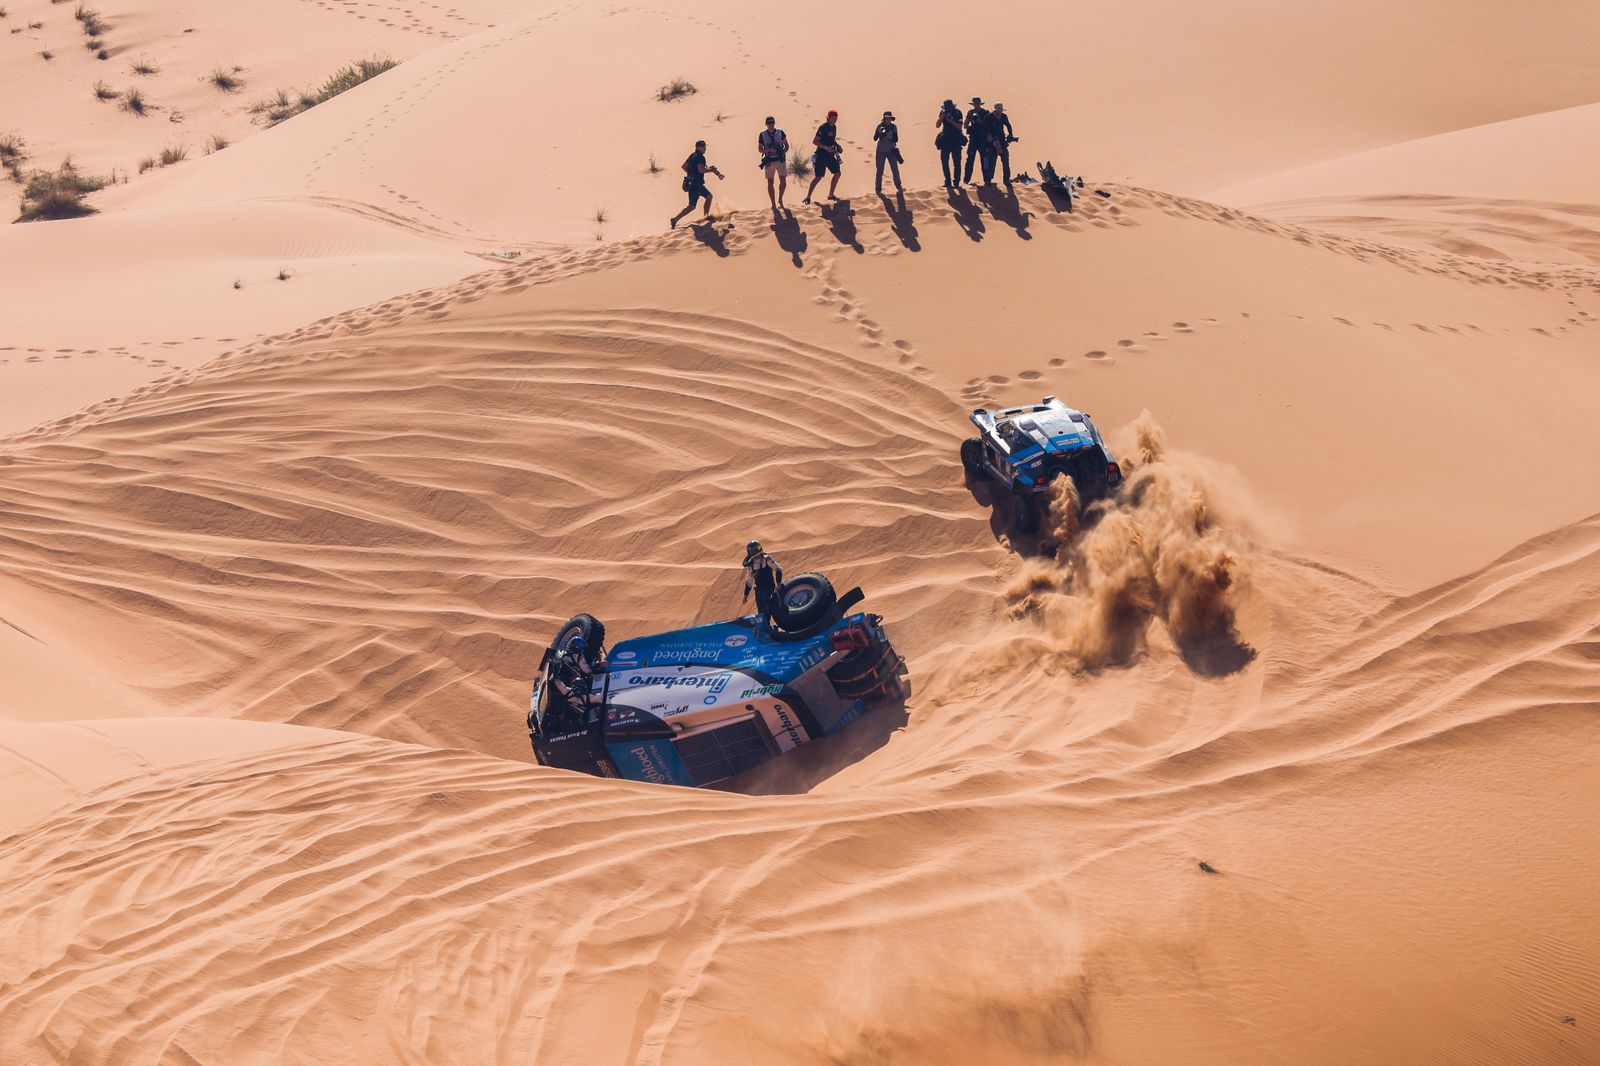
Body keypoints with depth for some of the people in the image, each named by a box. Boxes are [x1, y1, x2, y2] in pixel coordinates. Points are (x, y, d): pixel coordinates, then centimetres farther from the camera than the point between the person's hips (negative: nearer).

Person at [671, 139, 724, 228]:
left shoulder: (692, 155, 12)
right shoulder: (700, 157, -17)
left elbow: (684, 166, 18)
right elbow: (701, 169, -30)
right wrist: (711, 170, -15)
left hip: (691, 182, 10)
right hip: (695, 184, -10)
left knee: (709, 196, 22)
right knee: (692, 206, -8)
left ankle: (706, 216, 27)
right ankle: (675, 219, -11)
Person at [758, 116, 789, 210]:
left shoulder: (780, 132, 2)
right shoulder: (762, 134, 0)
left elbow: (786, 145, 8)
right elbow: (760, 149, 3)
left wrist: (783, 152, -13)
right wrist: (769, 150, -16)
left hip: (780, 160, 1)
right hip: (769, 162, 0)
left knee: (783, 182, -3)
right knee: (770, 183, 1)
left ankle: (780, 199, 22)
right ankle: (773, 204, 9)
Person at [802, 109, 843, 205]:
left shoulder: (834, 127, 10)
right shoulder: (823, 128, -15)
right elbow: (814, 141, -18)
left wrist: (838, 147, 9)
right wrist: (826, 147, -25)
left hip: (830, 154, 8)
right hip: (821, 155, -8)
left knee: (837, 173, 7)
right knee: (818, 177, -11)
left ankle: (831, 195, 19)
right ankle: (808, 197, -4)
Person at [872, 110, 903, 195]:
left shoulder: (893, 127, -2)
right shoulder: (880, 126, -9)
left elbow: (896, 139, -5)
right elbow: (875, 138, -14)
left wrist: (890, 137, -24)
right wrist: (880, 133, -31)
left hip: (891, 150, 2)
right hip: (881, 151, -2)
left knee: (895, 169, 8)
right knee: (880, 171, 1)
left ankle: (899, 187, 26)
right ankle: (878, 190, 9)